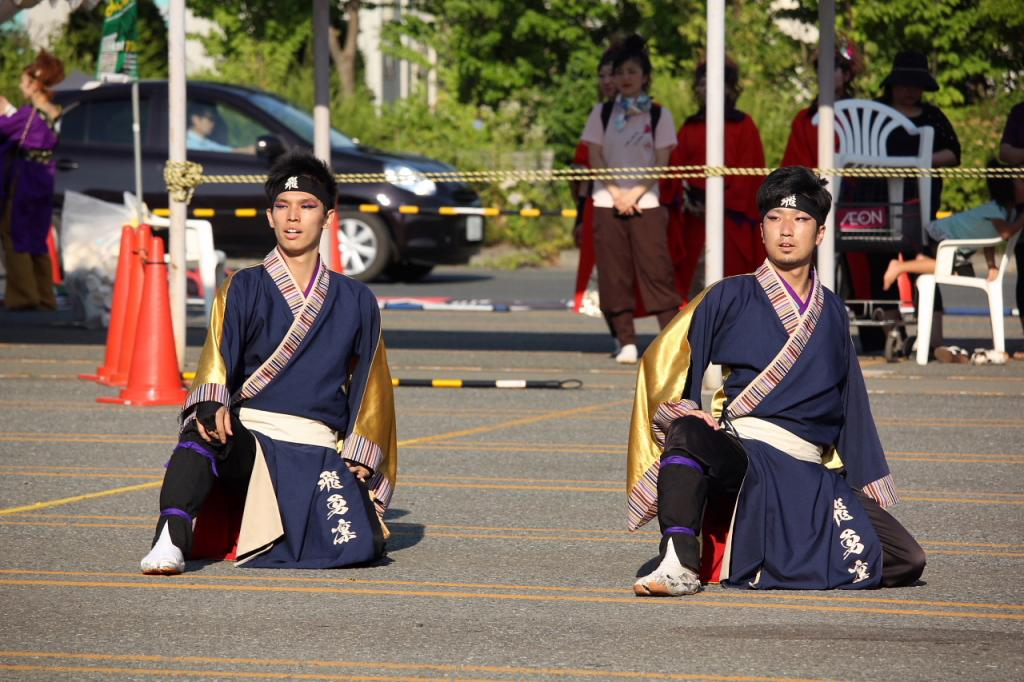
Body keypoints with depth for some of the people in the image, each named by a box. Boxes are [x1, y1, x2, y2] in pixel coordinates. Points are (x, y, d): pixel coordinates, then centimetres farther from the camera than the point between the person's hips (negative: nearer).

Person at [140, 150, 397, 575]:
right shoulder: (243, 290, 9)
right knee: (202, 431, -36)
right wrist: (212, 406, -26)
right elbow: (217, 359, -4)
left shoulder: (355, 302, 15)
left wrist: (361, 457, 6)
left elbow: (368, 387, 19)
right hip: (247, 439, -2)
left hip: (320, 452, 2)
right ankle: (172, 538, -44)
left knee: (356, 546, -21)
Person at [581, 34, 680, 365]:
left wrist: (635, 194, -12)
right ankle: (626, 343, 3)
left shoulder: (659, 115, 4)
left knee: (656, 270, -10)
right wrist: (616, 193, -9)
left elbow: (662, 163, -1)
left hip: (646, 203, -2)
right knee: (614, 274, -1)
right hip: (607, 202, 2)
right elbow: (595, 158, 4)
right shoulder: (602, 114, 9)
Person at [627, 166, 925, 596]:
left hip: (811, 475, 4)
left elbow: (850, 403, 24)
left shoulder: (832, 313, 21)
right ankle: (680, 563, -45)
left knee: (905, 561, -15)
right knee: (687, 433, -39)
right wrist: (681, 416, -11)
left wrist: (867, 483, 18)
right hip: (740, 454, -4)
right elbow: (667, 364, 7)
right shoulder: (729, 299, 9)